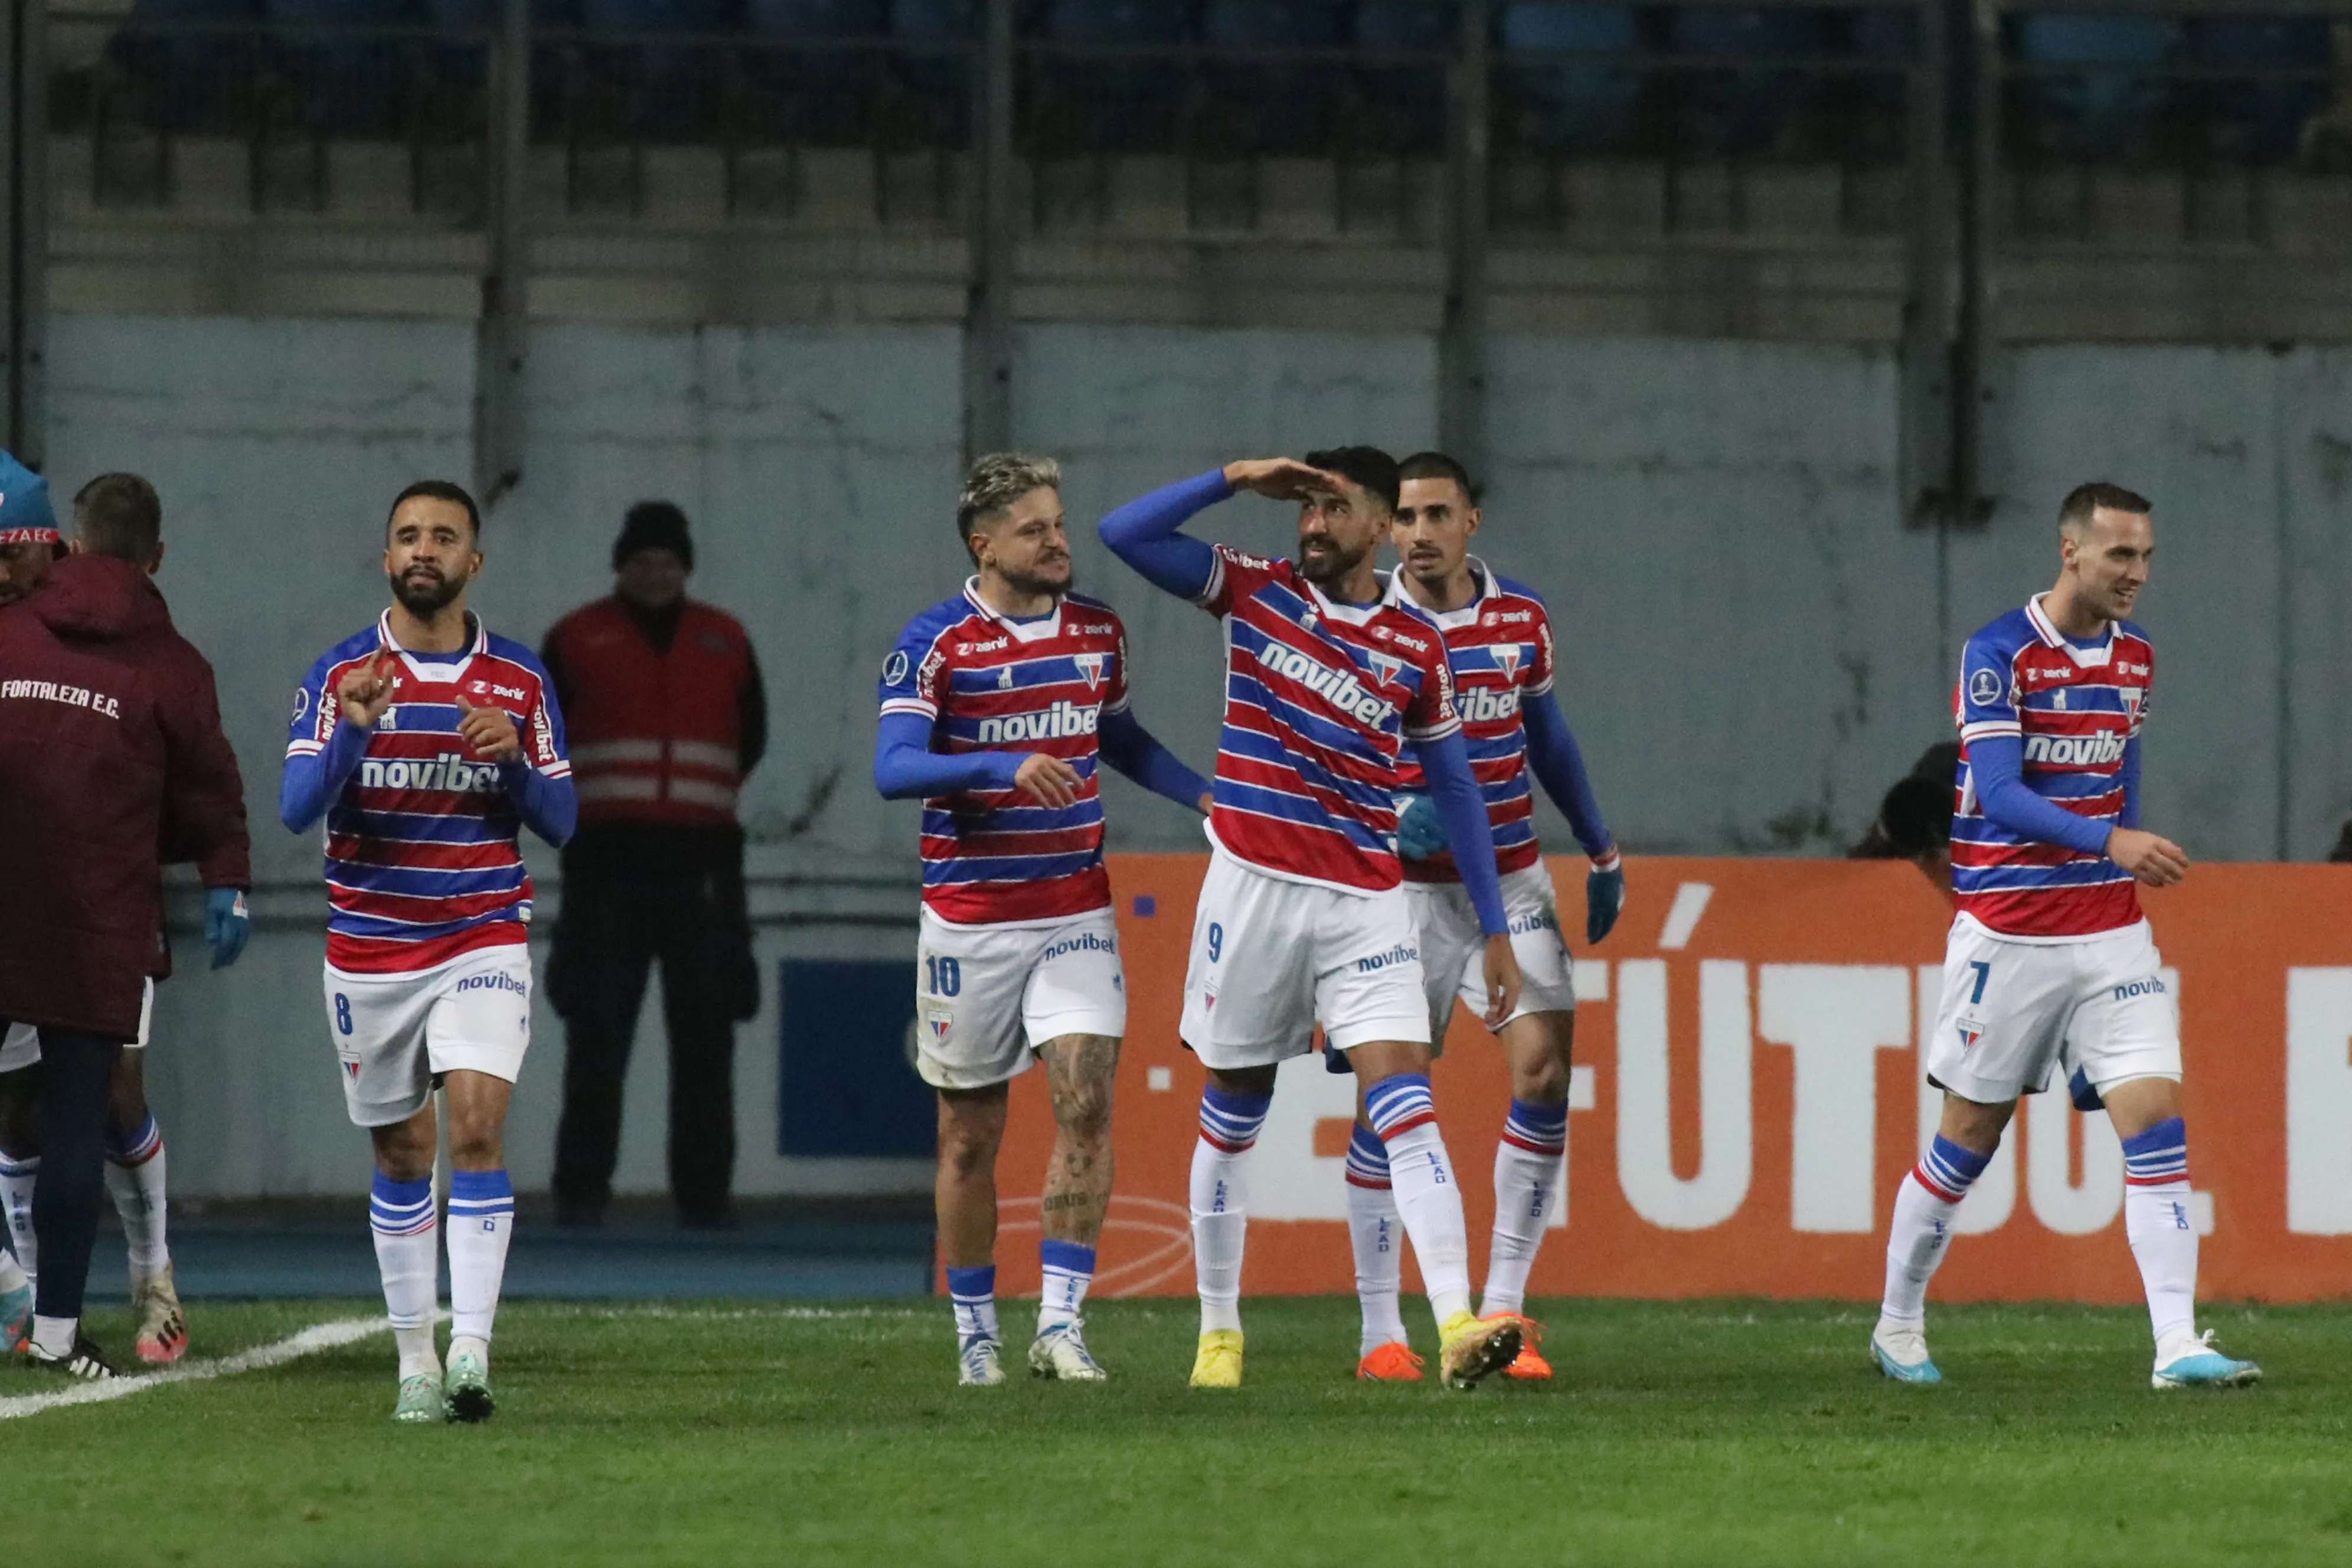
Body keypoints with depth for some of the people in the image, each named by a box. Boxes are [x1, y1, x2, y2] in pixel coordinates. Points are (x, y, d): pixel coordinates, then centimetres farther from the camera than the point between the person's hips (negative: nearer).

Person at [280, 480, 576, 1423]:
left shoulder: (520, 682, 2)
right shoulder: (340, 675, 0)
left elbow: (559, 821, 4)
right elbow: (297, 807, -10)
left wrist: (514, 760, -16)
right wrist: (354, 728, -26)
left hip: (484, 945, -1)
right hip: (371, 949, 1)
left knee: (477, 1128, -17)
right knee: (400, 1157, 7)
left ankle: (471, 1350, -23)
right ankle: (415, 1360, 16)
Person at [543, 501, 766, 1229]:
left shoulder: (725, 642, 12)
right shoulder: (576, 640, 5)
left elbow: (749, 736, 21)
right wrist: (589, 802, 10)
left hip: (700, 858, 2)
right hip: (606, 861, -2)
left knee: (704, 1034, 1)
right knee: (597, 1034, -3)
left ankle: (704, 1191, 6)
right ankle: (582, 1190, -1)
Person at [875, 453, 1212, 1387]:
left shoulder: (1099, 631, 7)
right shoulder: (934, 644, -9)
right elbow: (892, 769, -20)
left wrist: (1205, 795, 9)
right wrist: (1004, 766, -33)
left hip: (1075, 913, 3)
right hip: (969, 919, -3)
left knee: (1086, 1099, -13)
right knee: (971, 1134, 5)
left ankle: (1060, 1323, -12)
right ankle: (975, 1332, 17)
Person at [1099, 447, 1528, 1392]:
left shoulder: (1416, 646, 5)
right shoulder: (1256, 594, 4)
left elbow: (1453, 789, 12)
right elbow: (1123, 534, -3)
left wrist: (1495, 931, 10)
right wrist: (1235, 479, -9)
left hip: (1366, 904, 0)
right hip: (1253, 888, 0)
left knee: (1405, 1102, -14)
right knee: (1231, 1115, 7)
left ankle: (1456, 1328, -25)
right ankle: (1219, 1331, 19)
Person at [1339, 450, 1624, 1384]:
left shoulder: (1520, 619, 5)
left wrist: (1600, 849, 20)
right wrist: (1390, 816, -29)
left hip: (1513, 880, 3)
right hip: (1410, 887, -3)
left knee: (1544, 1071, -8)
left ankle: (1503, 1309, 0)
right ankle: (1380, 1331, 4)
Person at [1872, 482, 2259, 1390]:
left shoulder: (2136, 655, 8)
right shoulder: (1999, 655, -12)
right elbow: (1998, 795, -21)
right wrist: (2111, 841, -32)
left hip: (2109, 930, 5)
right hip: (2008, 932, -5)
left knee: (2156, 1115, -10)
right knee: (1970, 1135, 5)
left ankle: (2177, 1346, -15)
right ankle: (1898, 1325, 24)